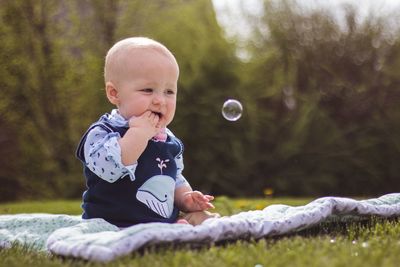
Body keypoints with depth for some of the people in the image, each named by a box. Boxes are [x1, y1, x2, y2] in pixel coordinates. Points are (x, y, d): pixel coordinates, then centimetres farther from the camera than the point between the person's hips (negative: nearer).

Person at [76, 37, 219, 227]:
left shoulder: (170, 142, 11)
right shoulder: (101, 134, -10)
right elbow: (111, 168, -31)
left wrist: (184, 198, 3)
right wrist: (139, 133, -25)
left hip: (169, 221, 7)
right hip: (117, 227, -6)